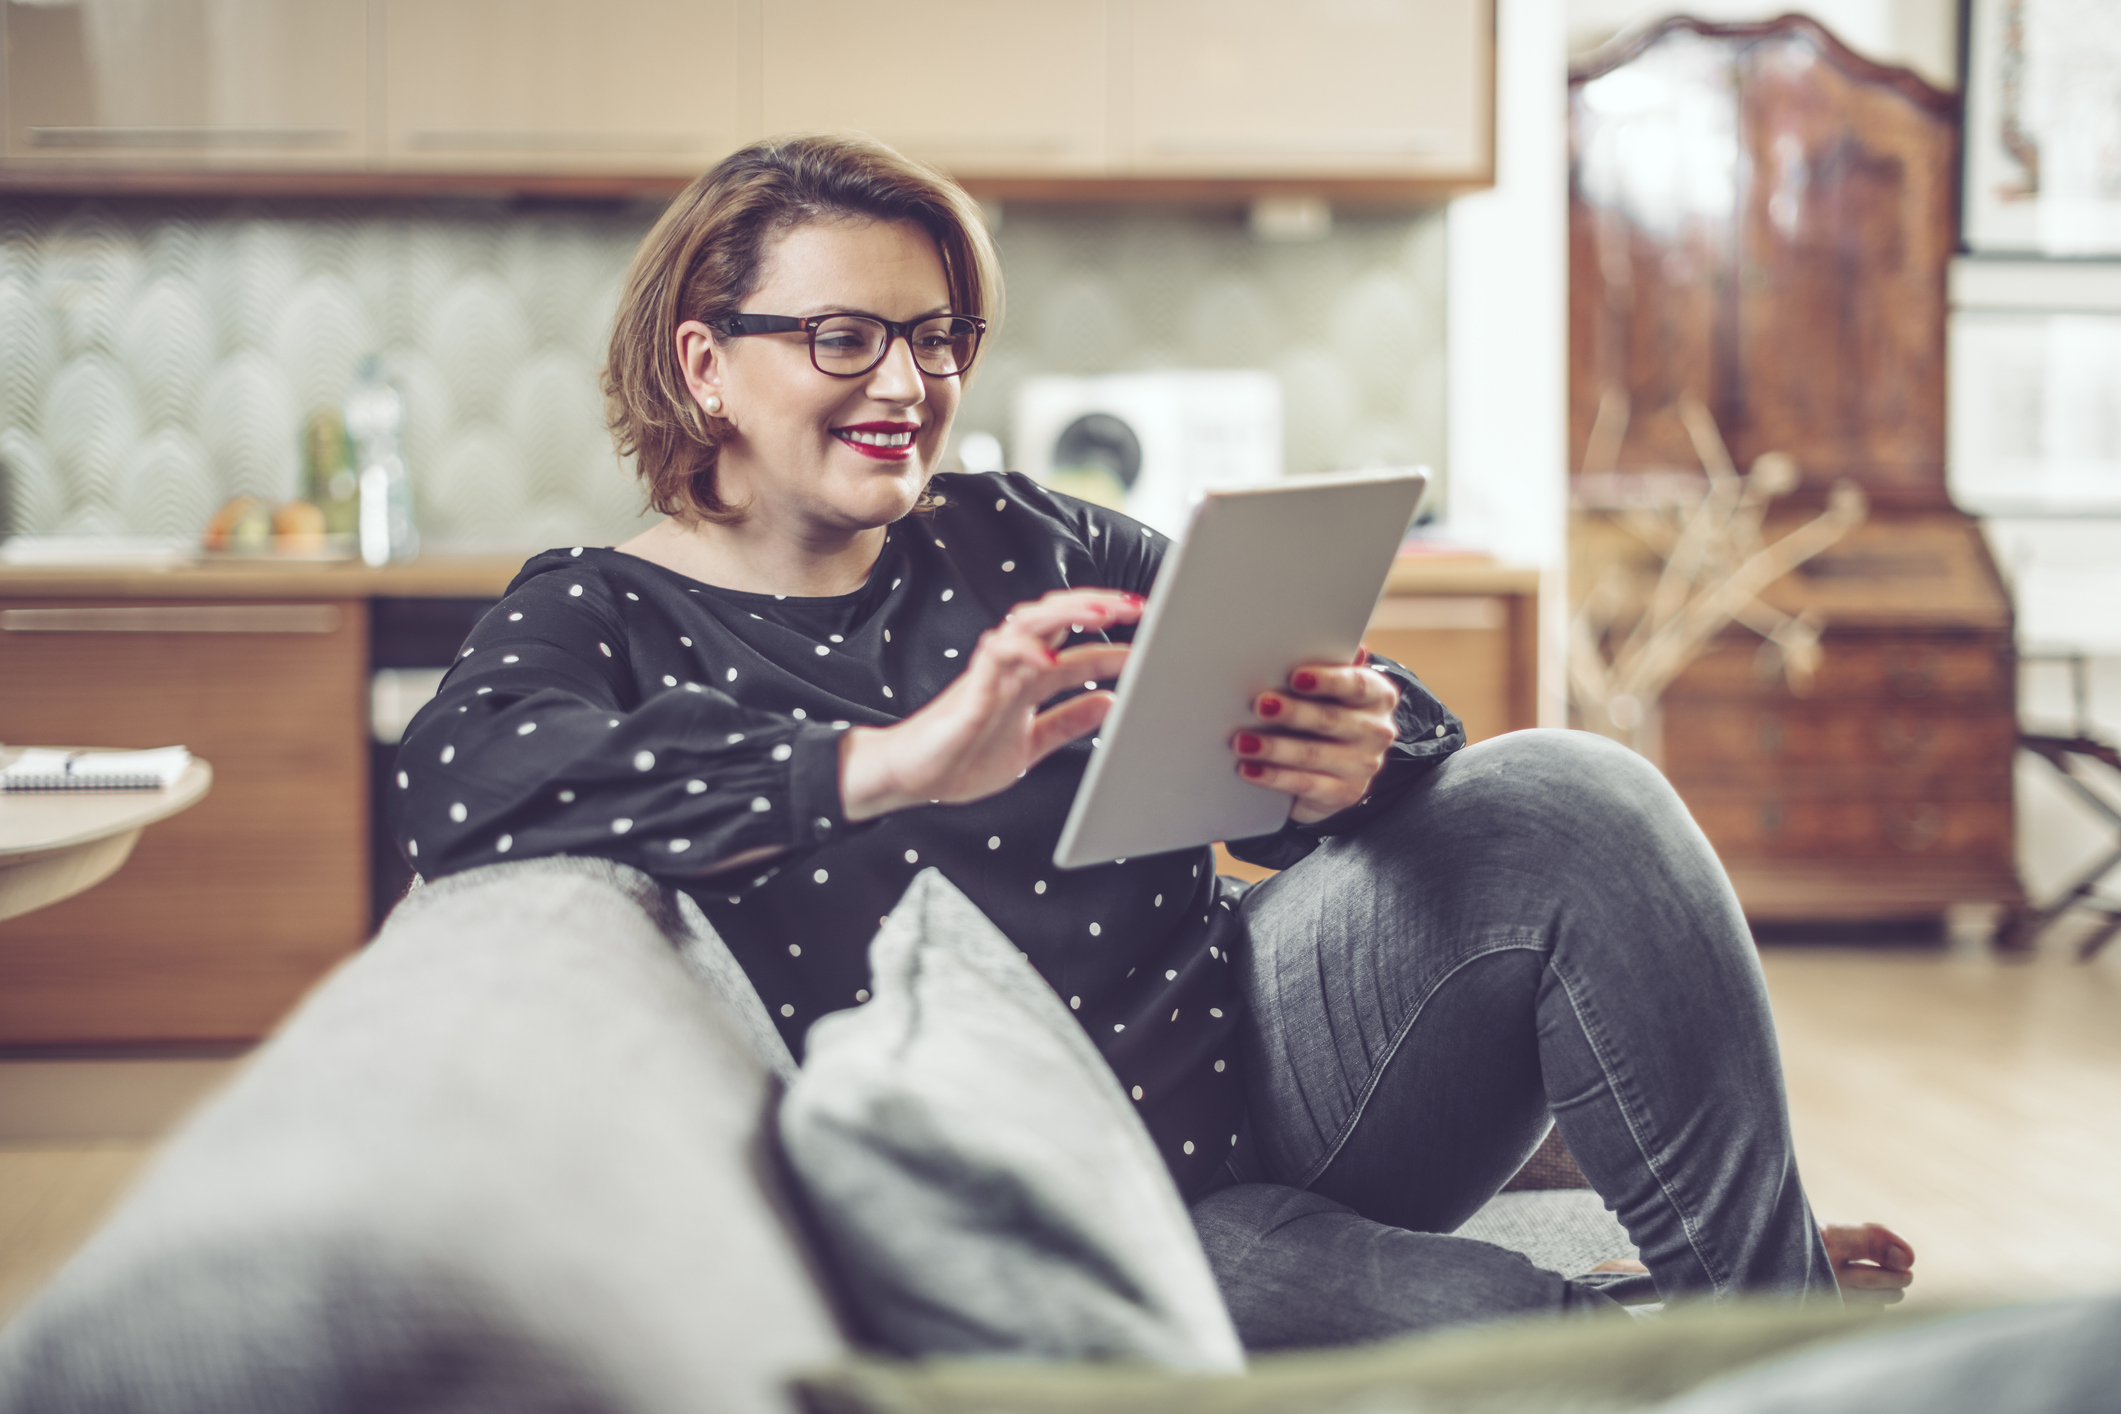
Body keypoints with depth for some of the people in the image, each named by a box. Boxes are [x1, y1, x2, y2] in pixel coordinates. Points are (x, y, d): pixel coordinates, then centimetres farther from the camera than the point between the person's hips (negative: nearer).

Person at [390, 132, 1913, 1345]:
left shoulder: (1019, 542, 14)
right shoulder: (601, 614, 2)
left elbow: (1308, 685, 8)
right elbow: (462, 785, -22)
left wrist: (1355, 763, -20)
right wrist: (900, 760, -34)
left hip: (1260, 1048, 5)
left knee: (1568, 804, -19)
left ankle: (1770, 1304, -6)